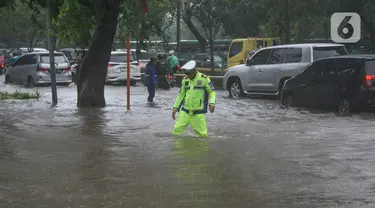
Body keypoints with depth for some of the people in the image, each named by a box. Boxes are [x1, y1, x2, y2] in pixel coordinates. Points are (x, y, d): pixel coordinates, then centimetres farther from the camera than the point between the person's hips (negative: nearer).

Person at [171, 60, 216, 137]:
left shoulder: (204, 79, -5)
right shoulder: (185, 80, 9)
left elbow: (212, 92, -1)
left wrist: (211, 103, -19)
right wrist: (175, 108, 13)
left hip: (198, 113, -4)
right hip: (184, 112, 4)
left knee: (203, 134, -8)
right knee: (176, 131, -6)